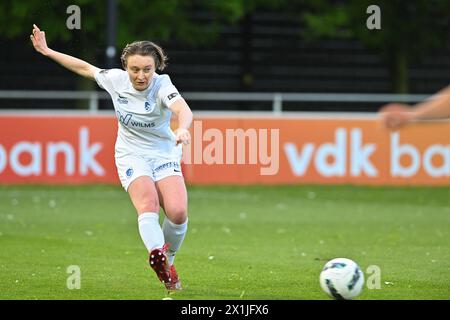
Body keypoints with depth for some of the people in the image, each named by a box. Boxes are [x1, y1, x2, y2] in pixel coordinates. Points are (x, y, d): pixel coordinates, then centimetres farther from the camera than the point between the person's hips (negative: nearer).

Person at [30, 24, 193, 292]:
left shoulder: (162, 86, -21)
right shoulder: (115, 80, -10)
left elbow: (184, 110, -41)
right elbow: (86, 68, 10)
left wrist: (183, 129, -64)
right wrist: (47, 51, 13)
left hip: (165, 156, -1)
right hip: (132, 156, 1)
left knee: (178, 212, -19)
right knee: (148, 204, -28)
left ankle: (167, 259, 11)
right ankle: (158, 259, -51)